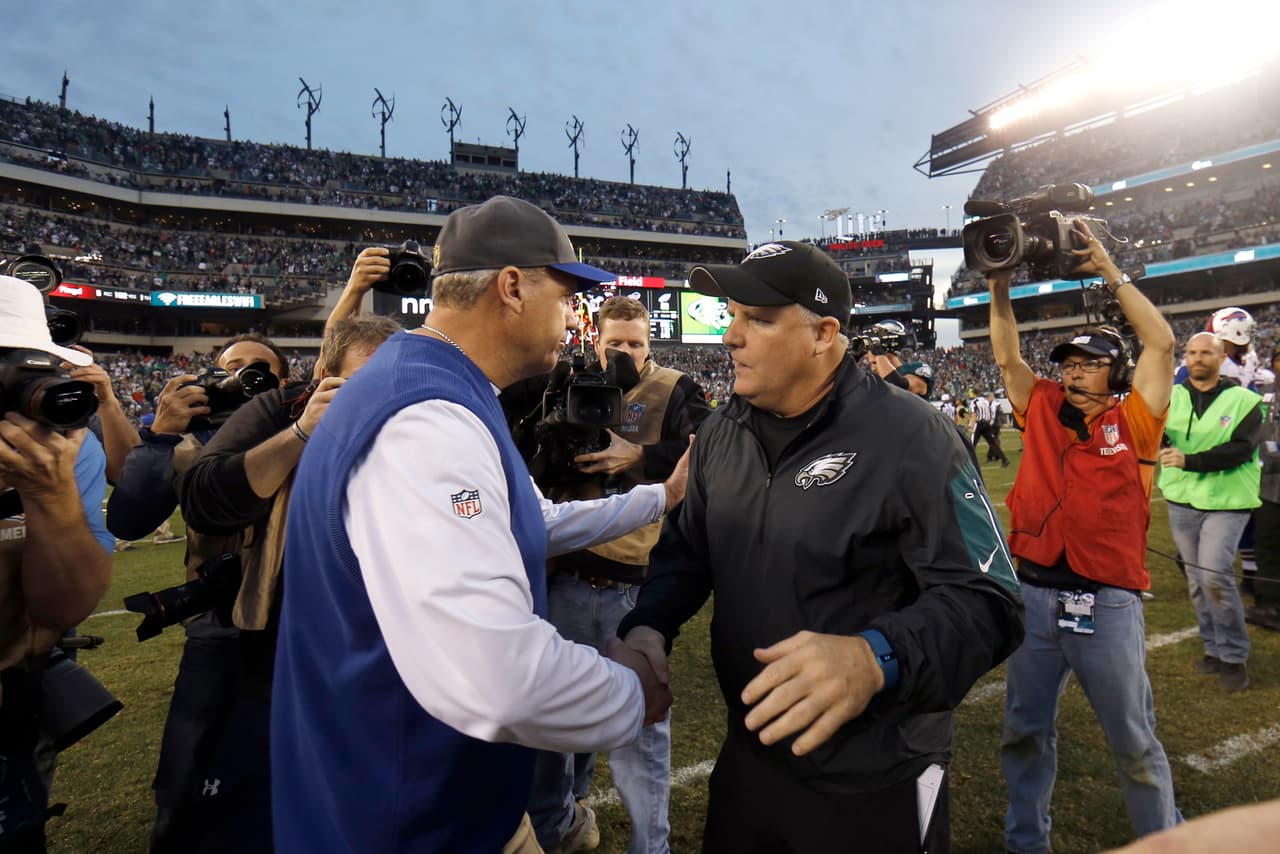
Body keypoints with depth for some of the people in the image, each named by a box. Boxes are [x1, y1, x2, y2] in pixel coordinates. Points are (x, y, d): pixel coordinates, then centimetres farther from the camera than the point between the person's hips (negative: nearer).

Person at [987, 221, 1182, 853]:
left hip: (1107, 602, -3)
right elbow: (1007, 357, 7)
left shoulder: (1132, 422, -1)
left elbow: (1162, 343, -8)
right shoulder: (1043, 412, 7)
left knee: (1134, 742, 13)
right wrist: (999, 287, -1)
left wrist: (1109, 273, -6)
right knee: (1025, 730, 17)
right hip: (1033, 593, 4)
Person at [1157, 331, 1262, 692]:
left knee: (1215, 574, -14)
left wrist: (1189, 461, -27)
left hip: (1226, 501, -3)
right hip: (1182, 500, 4)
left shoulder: (1244, 401, -4)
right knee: (1197, 579, 12)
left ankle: (1234, 656, 5)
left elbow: (1241, 449, -15)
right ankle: (1215, 648, 27)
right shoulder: (1170, 397, 4)